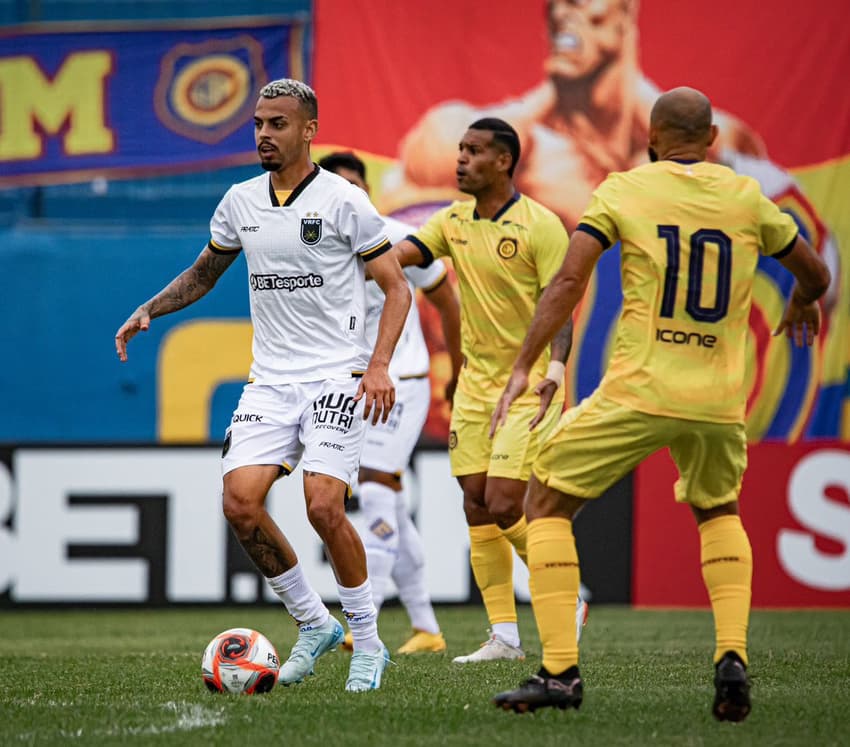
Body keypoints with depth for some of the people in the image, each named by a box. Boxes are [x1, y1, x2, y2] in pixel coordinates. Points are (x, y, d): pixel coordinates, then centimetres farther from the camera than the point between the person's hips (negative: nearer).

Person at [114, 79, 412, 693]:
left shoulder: (343, 201, -6)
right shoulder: (240, 202, 10)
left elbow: (396, 287, -3)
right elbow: (203, 274, 25)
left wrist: (379, 364, -15)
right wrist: (148, 311, 9)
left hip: (337, 376, -5)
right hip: (270, 380, 5)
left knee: (324, 505, -18)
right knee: (240, 501, -12)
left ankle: (367, 642, 1)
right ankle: (313, 623, 8)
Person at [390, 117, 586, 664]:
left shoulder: (541, 226, -12)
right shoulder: (454, 222, 7)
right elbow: (402, 253, -4)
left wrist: (555, 370, -29)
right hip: (475, 385, 7)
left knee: (504, 507, -12)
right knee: (477, 508, 2)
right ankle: (505, 636, 7)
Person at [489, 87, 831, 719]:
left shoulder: (623, 191, 2)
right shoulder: (746, 198, 9)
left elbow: (569, 281, -9)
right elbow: (815, 275, 21)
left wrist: (523, 369, -8)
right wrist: (803, 306, 44)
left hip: (638, 392, -3)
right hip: (718, 400, 3)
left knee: (547, 504, 12)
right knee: (718, 512, 30)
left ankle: (560, 671, 1)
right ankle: (732, 656, 9)